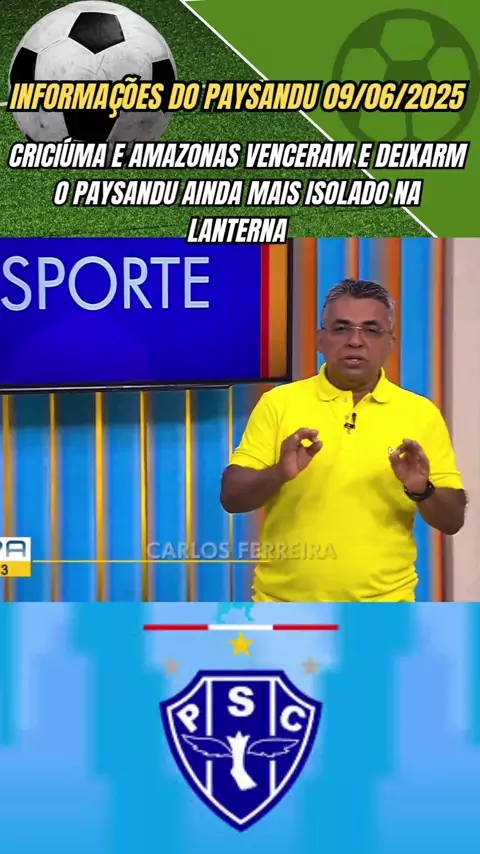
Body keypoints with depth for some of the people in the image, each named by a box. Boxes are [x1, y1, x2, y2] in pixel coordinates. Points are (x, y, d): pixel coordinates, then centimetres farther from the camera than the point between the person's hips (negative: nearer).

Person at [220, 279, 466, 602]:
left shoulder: (422, 413, 2)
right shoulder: (278, 402, 1)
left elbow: (452, 521, 3)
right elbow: (231, 497, -3)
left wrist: (422, 491, -17)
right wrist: (279, 474, -21)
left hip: (382, 600, 0)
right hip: (282, 600, 0)